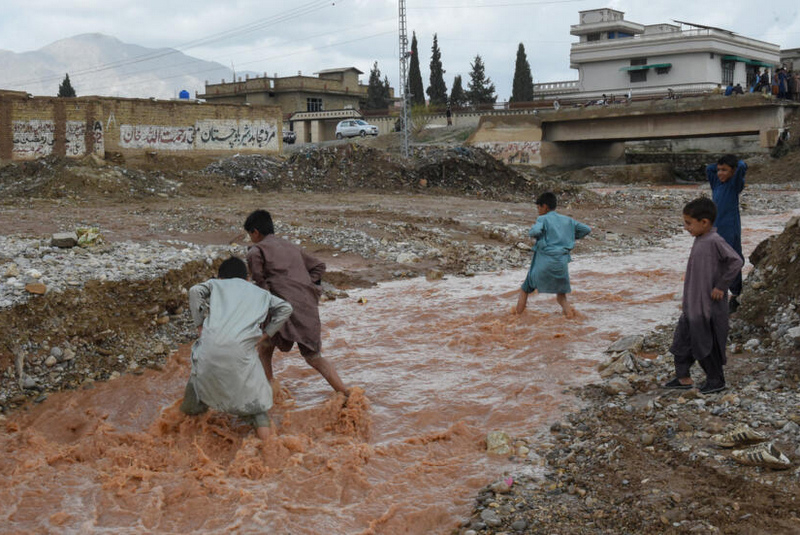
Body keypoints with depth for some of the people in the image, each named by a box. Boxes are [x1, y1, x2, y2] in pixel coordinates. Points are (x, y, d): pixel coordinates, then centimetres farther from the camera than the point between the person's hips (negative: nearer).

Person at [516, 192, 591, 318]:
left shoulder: (543, 219, -3)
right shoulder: (567, 220, 12)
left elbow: (536, 231, -22)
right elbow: (586, 229, 15)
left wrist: (532, 232, 0)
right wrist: (571, 238, 22)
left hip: (544, 262, -4)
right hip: (562, 263, 4)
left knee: (525, 290, 14)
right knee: (561, 294, 20)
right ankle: (568, 310, -3)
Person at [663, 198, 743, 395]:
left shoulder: (714, 241, -21)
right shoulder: (699, 240, 7)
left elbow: (736, 262, -26)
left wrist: (721, 286, -19)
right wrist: (686, 303, 15)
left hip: (708, 307, -9)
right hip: (691, 305, 9)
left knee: (707, 344, 5)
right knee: (682, 340, 13)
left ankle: (716, 380, 22)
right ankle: (683, 378, 25)